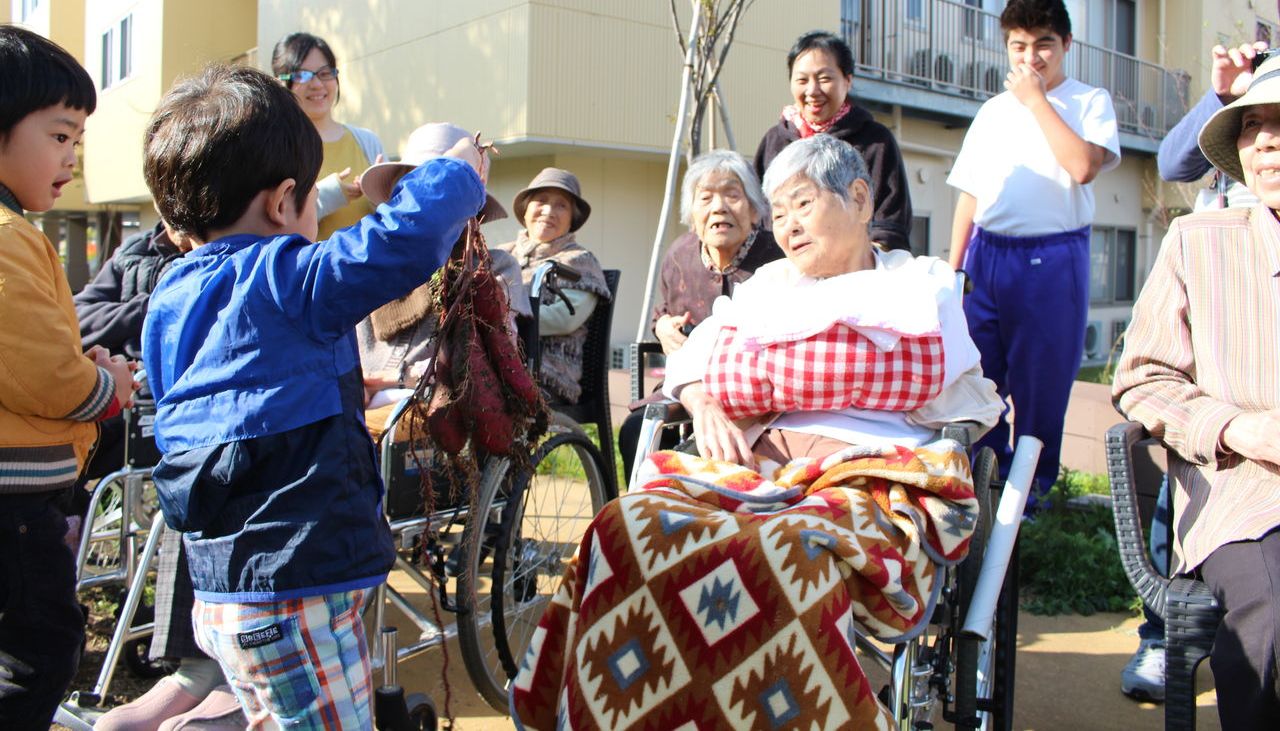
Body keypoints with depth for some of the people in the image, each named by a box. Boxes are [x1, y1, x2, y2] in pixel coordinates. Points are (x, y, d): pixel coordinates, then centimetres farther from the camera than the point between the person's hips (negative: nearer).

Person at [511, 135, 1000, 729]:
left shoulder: (924, 283, 18)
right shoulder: (770, 282, 29)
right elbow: (687, 359, 24)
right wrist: (704, 406, -2)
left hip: (872, 472, -3)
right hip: (756, 460, 4)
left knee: (789, 553, -39)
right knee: (633, 527, -29)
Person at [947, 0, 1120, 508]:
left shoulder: (1090, 102, 4)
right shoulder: (992, 111, 16)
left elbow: (1084, 166, -15)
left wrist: (1037, 99, -9)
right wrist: (953, 267, 10)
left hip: (1053, 259, -4)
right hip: (986, 254, 4)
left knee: (1041, 380, 2)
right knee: (976, 373, 4)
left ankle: (1033, 482, 16)